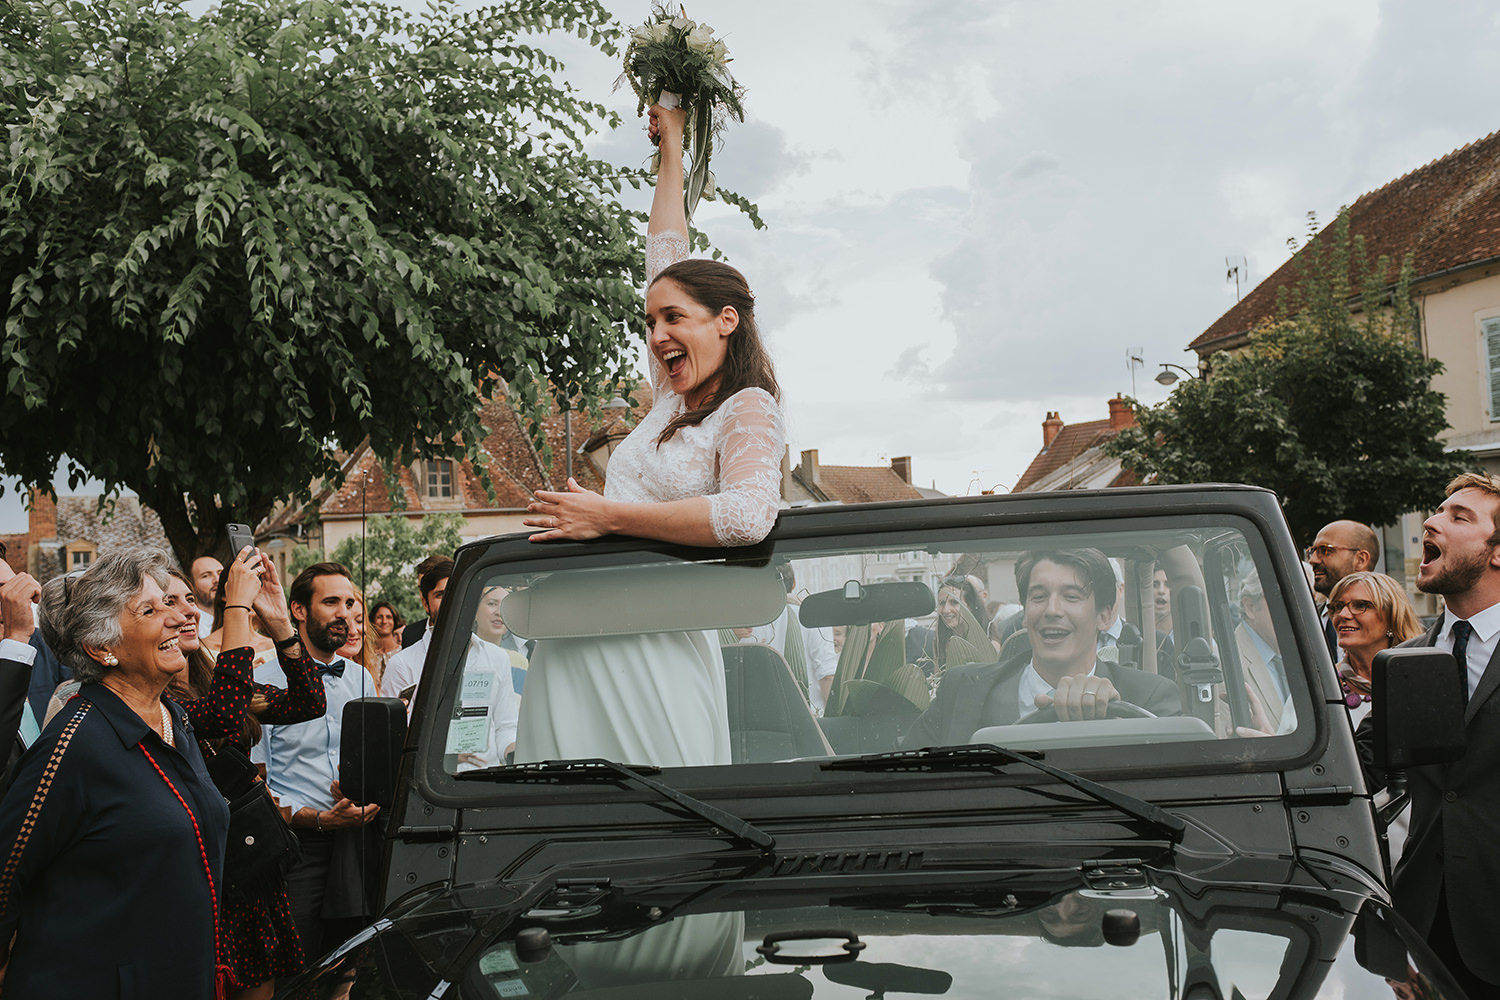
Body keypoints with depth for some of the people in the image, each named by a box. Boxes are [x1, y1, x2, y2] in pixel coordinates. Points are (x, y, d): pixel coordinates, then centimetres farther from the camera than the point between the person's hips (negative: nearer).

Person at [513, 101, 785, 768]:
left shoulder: (748, 412, -2)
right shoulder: (672, 401, 18)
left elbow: (748, 514, -24)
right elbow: (663, 256, 28)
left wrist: (607, 517, -19)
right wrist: (671, 146, 37)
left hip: (653, 656, -7)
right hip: (580, 649, 7)